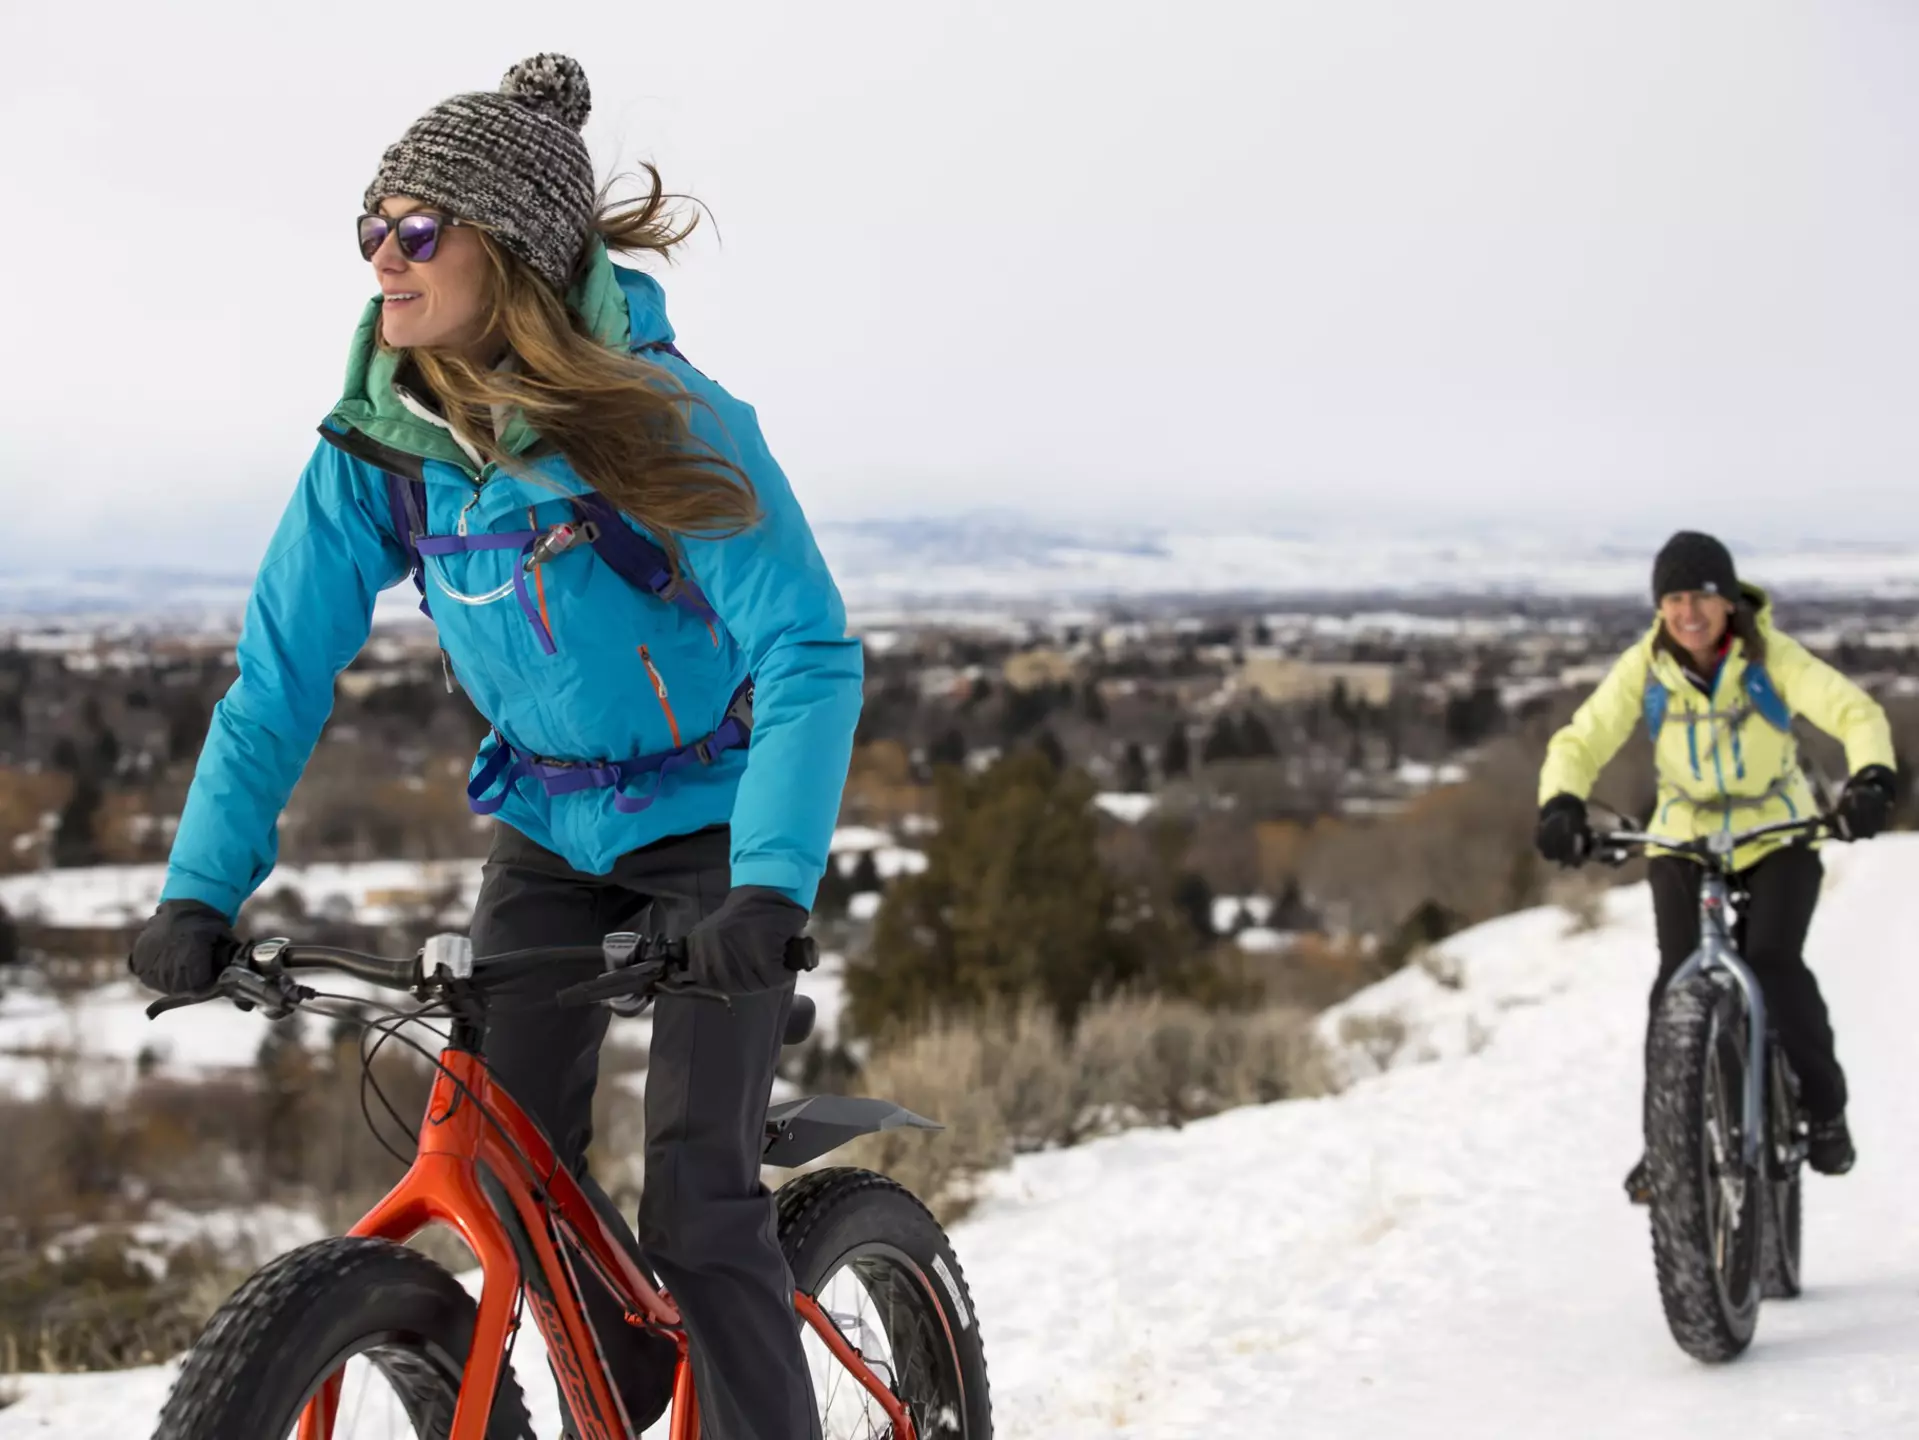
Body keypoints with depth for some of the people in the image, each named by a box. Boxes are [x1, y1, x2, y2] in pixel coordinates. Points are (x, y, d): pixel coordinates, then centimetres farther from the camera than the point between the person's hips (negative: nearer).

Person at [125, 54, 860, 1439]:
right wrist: (202, 890, -17)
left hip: (711, 825, -5)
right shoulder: (381, 441, -11)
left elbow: (810, 652, -31)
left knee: (694, 1191, -14)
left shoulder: (660, 418, -26)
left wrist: (771, 887, -43)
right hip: (548, 828, 5)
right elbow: (283, 674, -8)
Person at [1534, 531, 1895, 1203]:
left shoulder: (1772, 656, -17)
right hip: (1685, 840, 2)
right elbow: (1581, 741, -17)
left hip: (1780, 837, -1)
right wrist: (1561, 805, -38)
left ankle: (1824, 1108, 2)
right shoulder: (1643, 667, -13)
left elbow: (1856, 712, -24)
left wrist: (1871, 780, -45)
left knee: (1774, 963, -21)